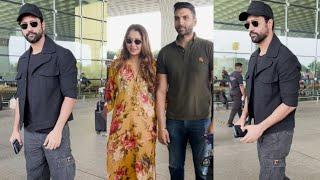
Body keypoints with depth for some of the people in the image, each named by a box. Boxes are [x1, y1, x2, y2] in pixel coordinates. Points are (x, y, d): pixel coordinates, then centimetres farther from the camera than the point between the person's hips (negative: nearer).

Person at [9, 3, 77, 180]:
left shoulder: (62, 55, -7)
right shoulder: (22, 60, 12)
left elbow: (70, 95, -13)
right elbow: (20, 97, 17)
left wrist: (57, 130, -18)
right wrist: (16, 128, 12)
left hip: (54, 132, -5)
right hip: (29, 134, 6)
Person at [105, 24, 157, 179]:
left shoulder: (152, 65, 2)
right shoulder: (116, 65, 4)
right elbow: (110, 92, 11)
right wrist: (107, 107, -4)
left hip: (146, 121, 0)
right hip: (121, 121, 1)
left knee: (143, 160, 10)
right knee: (119, 160, 5)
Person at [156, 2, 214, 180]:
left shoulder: (208, 47, -4)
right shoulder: (165, 52, 2)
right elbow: (161, 91, 2)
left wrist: (214, 123, -9)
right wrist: (161, 126, -2)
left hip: (202, 120, -2)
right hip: (174, 121, 2)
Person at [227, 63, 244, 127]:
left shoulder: (231, 74, 10)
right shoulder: (239, 75, -17)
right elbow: (241, 86, -19)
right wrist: (243, 95, -15)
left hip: (232, 92, 9)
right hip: (237, 93, -9)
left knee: (239, 107, 19)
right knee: (235, 108, -5)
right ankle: (230, 122, -3)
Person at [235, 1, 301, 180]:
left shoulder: (285, 58, -18)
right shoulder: (254, 57, 7)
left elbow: (290, 103, -20)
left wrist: (259, 128, -20)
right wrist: (243, 117, 2)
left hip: (277, 132, -7)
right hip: (261, 130, 7)